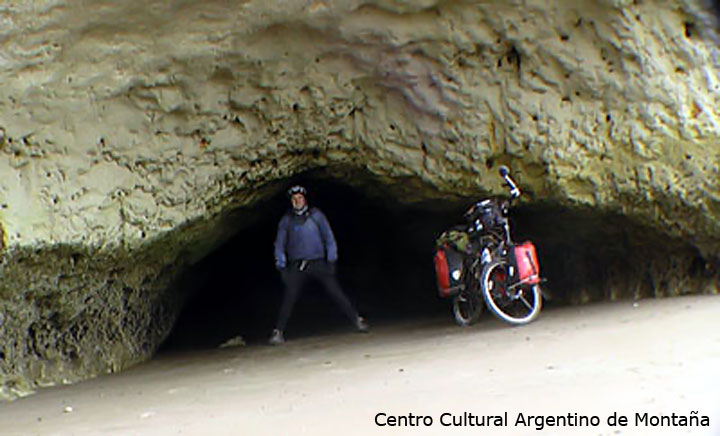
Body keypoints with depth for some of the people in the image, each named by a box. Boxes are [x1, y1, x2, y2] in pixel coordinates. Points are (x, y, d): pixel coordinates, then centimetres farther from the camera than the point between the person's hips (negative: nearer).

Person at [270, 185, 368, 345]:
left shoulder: (316, 215, 5)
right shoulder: (286, 220, 7)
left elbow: (328, 237, 7)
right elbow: (280, 244, 10)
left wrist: (331, 259, 1)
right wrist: (281, 265, 1)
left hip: (318, 262, 0)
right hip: (297, 265, 0)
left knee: (335, 291, -4)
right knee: (289, 298, -8)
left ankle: (357, 320, 3)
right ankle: (278, 332, -3)